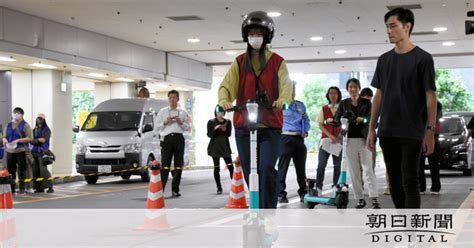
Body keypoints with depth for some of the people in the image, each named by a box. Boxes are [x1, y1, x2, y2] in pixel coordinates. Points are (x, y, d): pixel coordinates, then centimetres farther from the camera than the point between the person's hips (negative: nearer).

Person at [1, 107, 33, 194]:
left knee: (22, 170, -3)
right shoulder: (8, 125, 15)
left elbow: (30, 138, -10)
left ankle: (22, 188, 4)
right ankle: (11, 188, 13)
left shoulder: (25, 125, -2)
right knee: (10, 170, 5)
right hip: (10, 151, 5)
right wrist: (5, 140, -4)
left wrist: (18, 140, -17)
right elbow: (4, 137, 21)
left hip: (21, 151, -5)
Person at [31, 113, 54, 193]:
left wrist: (35, 140, -7)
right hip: (35, 151, 5)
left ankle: (50, 187, -11)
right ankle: (39, 187, 6)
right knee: (35, 171, 0)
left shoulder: (46, 130, 3)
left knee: (43, 170, -13)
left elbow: (44, 140, -9)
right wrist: (39, 140, -8)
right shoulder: (34, 130, 16)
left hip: (43, 152, -5)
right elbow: (31, 141, 8)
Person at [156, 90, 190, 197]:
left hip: (179, 138, 2)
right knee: (165, 165, -11)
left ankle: (175, 189, 5)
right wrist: (165, 122, -6)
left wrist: (181, 123, -5)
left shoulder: (182, 112, 16)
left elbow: (187, 127, 13)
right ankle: (160, 189, -14)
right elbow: (157, 126, 12)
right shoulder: (162, 111, 15)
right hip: (167, 138, -2)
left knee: (178, 165, 0)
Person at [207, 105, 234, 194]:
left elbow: (229, 134, 3)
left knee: (230, 166, -9)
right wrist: (215, 129, -18)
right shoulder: (211, 122, 3)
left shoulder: (228, 122, 7)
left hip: (225, 146, 1)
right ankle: (219, 187, 7)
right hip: (215, 147, -1)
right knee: (216, 168, 1)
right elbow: (209, 135, -2)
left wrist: (224, 130, -17)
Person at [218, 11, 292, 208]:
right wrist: (224, 100, -24)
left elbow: (286, 85, -9)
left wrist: (282, 99, -33)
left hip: (270, 127, -2)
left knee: (267, 169, -15)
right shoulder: (239, 62, 11)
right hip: (244, 126, 3)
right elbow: (227, 85, -1)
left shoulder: (277, 62, 5)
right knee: (250, 173, 6)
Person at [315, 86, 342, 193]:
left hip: (339, 140, 0)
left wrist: (339, 137, -15)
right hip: (326, 138, 0)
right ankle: (318, 187, -7)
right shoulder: (324, 109, 11)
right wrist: (330, 135, -11)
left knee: (337, 165, 4)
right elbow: (320, 125, 4)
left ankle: (335, 186, 14)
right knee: (321, 164, -9)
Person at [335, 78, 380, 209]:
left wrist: (363, 119, -26)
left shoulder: (366, 102, 6)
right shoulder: (343, 103, 10)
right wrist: (343, 121, -20)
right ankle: (360, 199, 9)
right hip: (349, 140, 2)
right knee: (354, 172, 3)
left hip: (364, 139, -2)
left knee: (368, 169, -9)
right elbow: (336, 119, 3)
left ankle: (374, 199, -11)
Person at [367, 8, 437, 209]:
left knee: (409, 181, -6)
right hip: (387, 132, 5)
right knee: (394, 181, 9)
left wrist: (430, 131, -12)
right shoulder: (384, 60, 11)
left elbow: (430, 97, -6)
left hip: (412, 133, -5)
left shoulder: (422, 58, -4)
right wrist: (372, 129, 10)